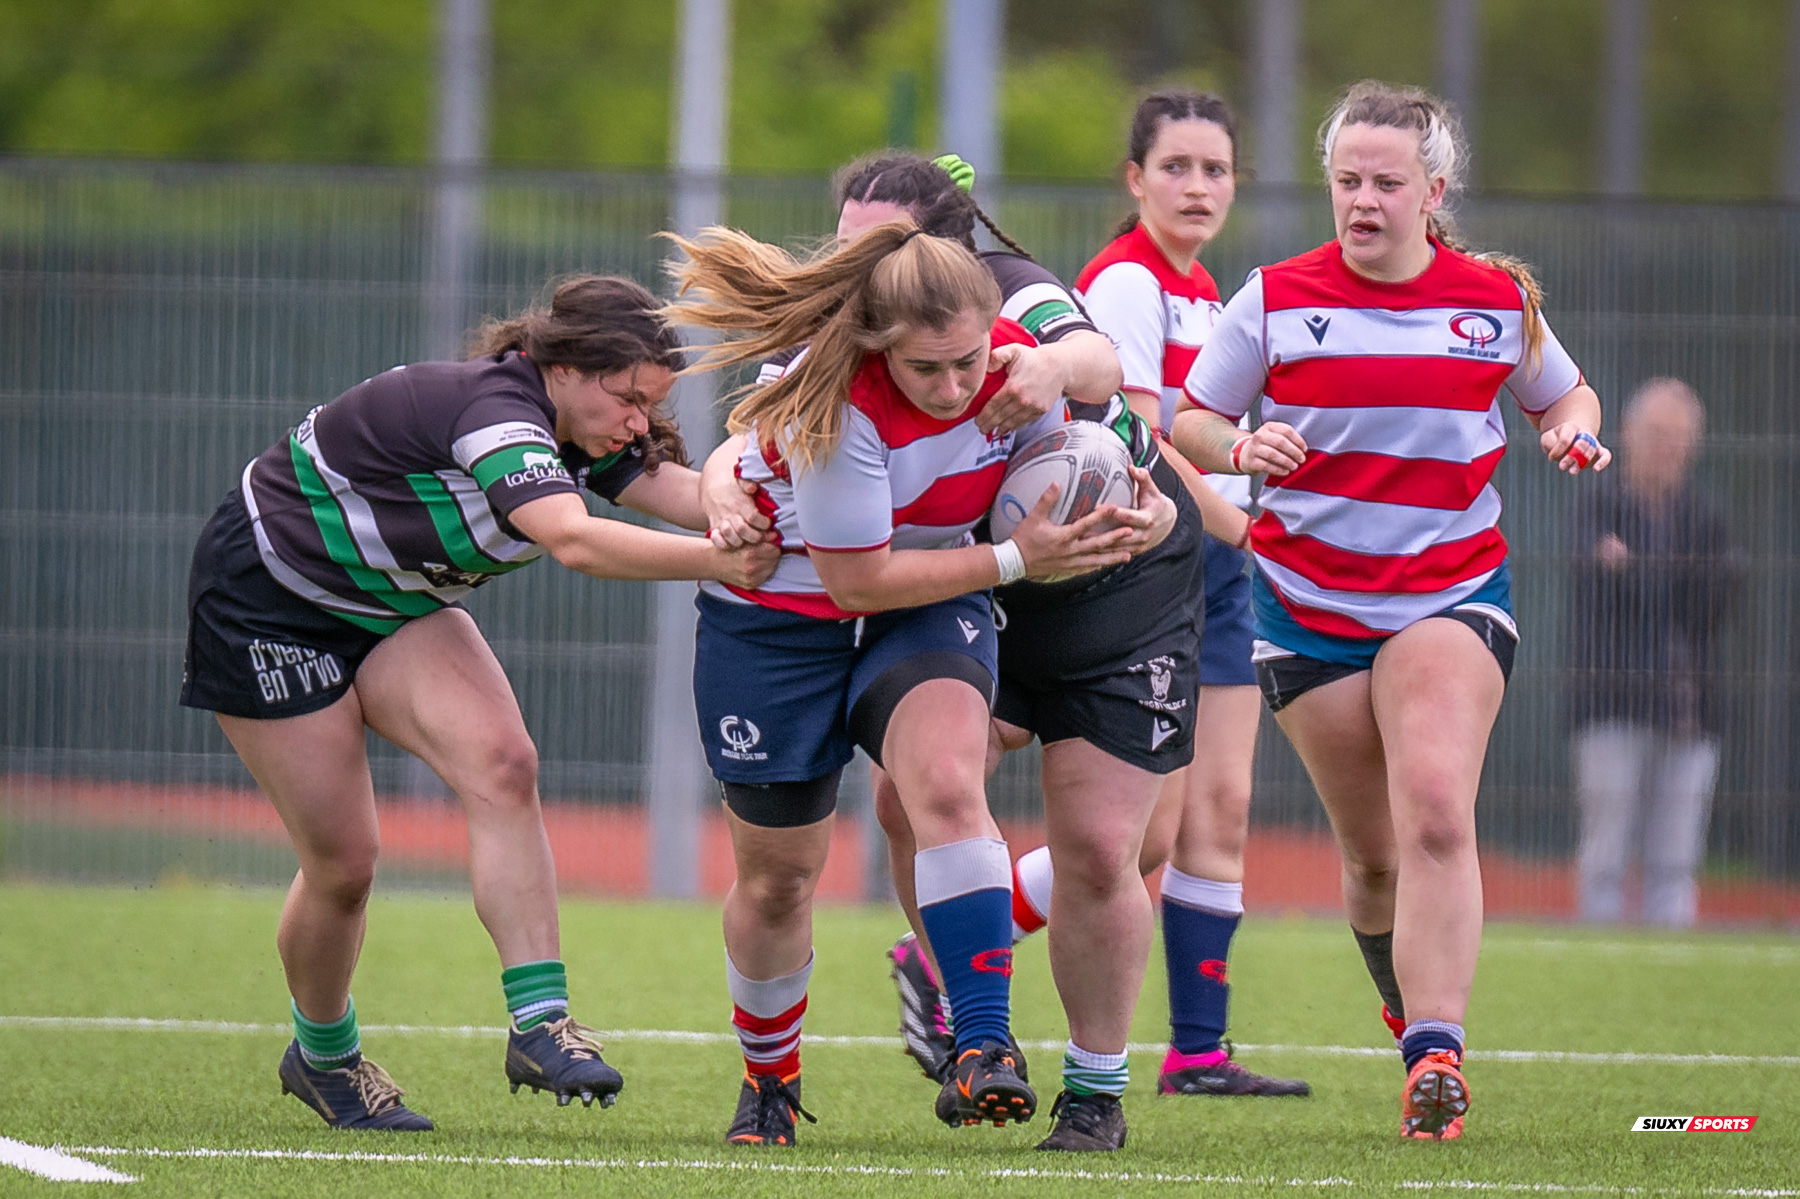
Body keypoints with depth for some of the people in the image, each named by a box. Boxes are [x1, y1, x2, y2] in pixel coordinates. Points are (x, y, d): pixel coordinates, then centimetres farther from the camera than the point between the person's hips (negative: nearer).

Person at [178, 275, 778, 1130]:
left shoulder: (577, 427, -6)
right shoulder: (494, 408, -34)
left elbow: (682, 489, -21)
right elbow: (574, 541, -48)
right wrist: (717, 563, -50)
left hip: (389, 604, 8)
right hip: (264, 599, -8)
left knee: (501, 764, -19)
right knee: (342, 862, -5)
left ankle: (539, 1025, -22)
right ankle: (321, 1054, 23)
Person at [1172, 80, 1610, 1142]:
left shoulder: (1497, 300, 0)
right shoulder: (1275, 299, -2)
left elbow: (1566, 394, 17)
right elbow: (1191, 422, 6)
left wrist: (1576, 430, -5)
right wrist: (1241, 447, -15)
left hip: (1453, 590, -1)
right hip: (1307, 602, 1)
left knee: (1436, 815, -23)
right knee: (1374, 854, 4)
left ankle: (1436, 1057, -28)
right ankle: (1415, 1006, 31)